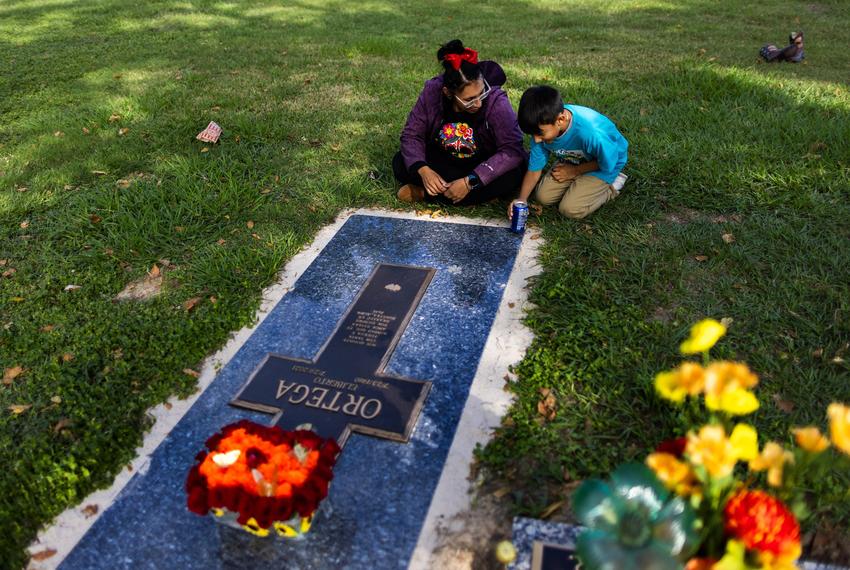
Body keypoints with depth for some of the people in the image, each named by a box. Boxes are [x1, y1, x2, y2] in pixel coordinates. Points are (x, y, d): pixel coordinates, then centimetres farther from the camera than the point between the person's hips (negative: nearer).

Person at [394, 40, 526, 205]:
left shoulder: (496, 100, -28)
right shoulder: (432, 92, -21)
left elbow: (512, 150, -32)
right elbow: (412, 134, -13)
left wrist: (470, 182, -40)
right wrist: (423, 170, -33)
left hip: (482, 165, -1)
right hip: (442, 159, 2)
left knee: (513, 175, -34)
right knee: (400, 164, -20)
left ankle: (424, 194, -22)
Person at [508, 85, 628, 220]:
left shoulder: (590, 132, -43)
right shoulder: (542, 128, -25)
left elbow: (608, 164, -23)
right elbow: (534, 168, -13)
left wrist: (574, 171, -15)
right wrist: (521, 199, -25)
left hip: (602, 167, -5)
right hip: (573, 161, 6)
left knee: (570, 209, -15)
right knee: (542, 196, -4)